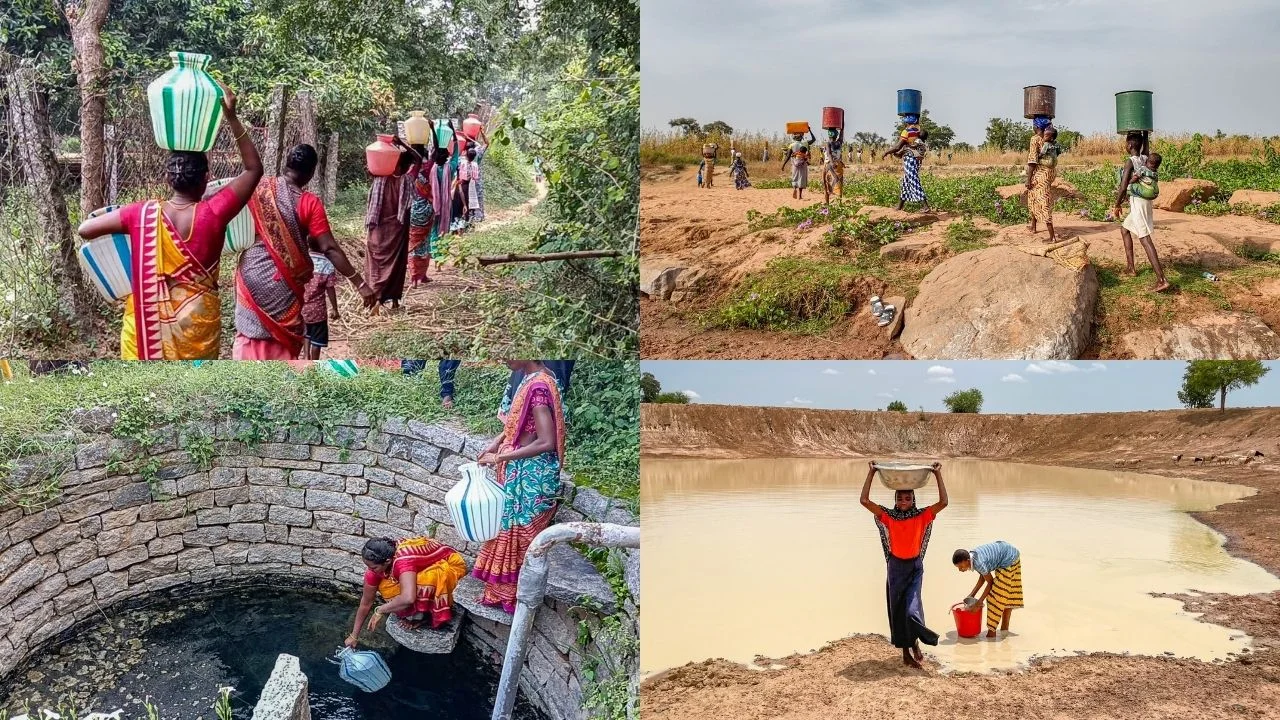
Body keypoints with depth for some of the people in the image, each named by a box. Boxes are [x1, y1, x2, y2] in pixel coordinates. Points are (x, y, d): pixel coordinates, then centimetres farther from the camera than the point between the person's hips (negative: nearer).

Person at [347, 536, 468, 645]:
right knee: (386, 588, -15)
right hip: (426, 568, 6)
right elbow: (366, 603, -5)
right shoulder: (376, 565, -17)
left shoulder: (402, 559, -39)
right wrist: (354, 636, 0)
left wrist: (380, 611, -34)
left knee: (423, 582, -37)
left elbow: (408, 598, -50)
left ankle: (423, 614, -9)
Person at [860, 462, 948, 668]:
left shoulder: (922, 516, -5)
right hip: (895, 567, 1)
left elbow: (943, 502, -17)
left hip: (915, 567, -1)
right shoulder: (888, 516, -6)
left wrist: (938, 475, -18)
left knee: (911, 607, -14)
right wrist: (871, 473, -16)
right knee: (897, 608, 5)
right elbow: (864, 500, -15)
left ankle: (915, 642, 13)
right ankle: (906, 652, 17)